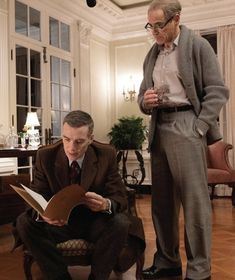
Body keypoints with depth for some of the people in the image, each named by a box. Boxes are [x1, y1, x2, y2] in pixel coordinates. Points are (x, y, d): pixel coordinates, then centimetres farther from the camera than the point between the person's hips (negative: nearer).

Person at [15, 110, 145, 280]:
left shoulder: (106, 155, -12)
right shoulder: (46, 155, -10)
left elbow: (120, 198, -12)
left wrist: (106, 204, -38)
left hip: (95, 221, -1)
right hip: (59, 222, 1)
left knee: (121, 224, -32)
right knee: (24, 222, -24)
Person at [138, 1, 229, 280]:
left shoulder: (198, 46, 1)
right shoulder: (152, 54, 17)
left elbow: (217, 91, -5)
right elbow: (143, 96, 22)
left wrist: (198, 128, -14)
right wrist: (145, 101, -2)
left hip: (186, 127, -6)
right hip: (159, 129, 6)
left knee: (194, 200, -5)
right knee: (161, 200, 8)